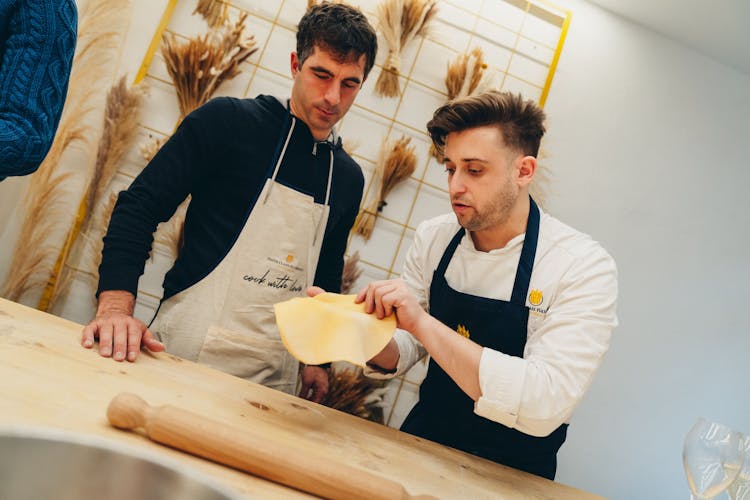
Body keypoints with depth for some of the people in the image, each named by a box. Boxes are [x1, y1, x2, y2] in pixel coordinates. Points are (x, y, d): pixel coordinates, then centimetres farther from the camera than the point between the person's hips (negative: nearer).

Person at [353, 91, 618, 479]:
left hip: (510, 470, -4)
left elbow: (544, 405, -31)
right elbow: (401, 355, 0)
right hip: (422, 439, 4)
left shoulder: (585, 267, -21)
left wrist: (422, 323, -34)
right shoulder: (433, 237, -6)